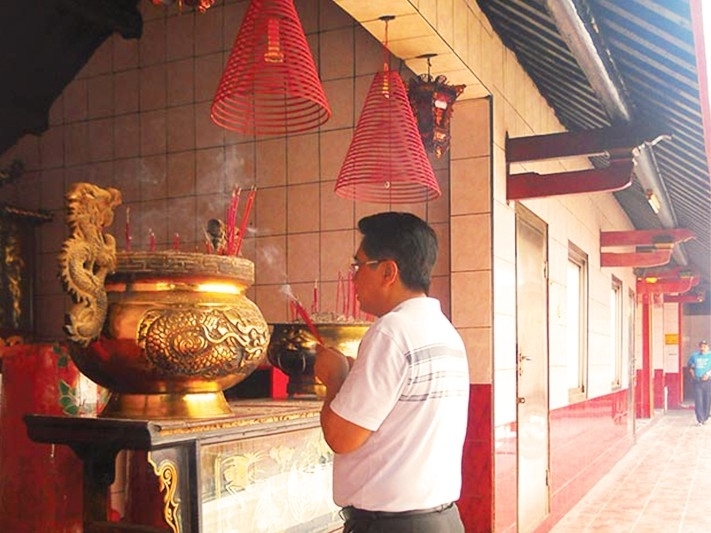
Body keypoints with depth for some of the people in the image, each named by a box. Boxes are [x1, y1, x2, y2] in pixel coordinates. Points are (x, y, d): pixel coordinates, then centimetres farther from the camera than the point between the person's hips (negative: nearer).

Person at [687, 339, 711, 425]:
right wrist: (691, 371, 8)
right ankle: (700, 420, -5)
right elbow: (689, 365, 24)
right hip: (697, 382, 1)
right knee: (698, 401, -5)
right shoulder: (694, 356, 10)